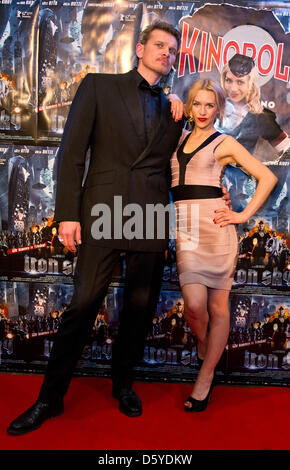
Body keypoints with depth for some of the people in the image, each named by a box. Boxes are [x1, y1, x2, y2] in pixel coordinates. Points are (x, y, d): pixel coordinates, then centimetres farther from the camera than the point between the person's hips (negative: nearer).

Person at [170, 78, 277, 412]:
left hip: (214, 226, -2)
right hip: (185, 228, 3)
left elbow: (267, 177, 5)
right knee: (194, 304, -9)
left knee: (218, 306, 1)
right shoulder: (179, 138, 17)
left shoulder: (225, 143, 7)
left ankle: (205, 376, 17)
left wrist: (244, 215, -1)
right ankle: (202, 346, 25)